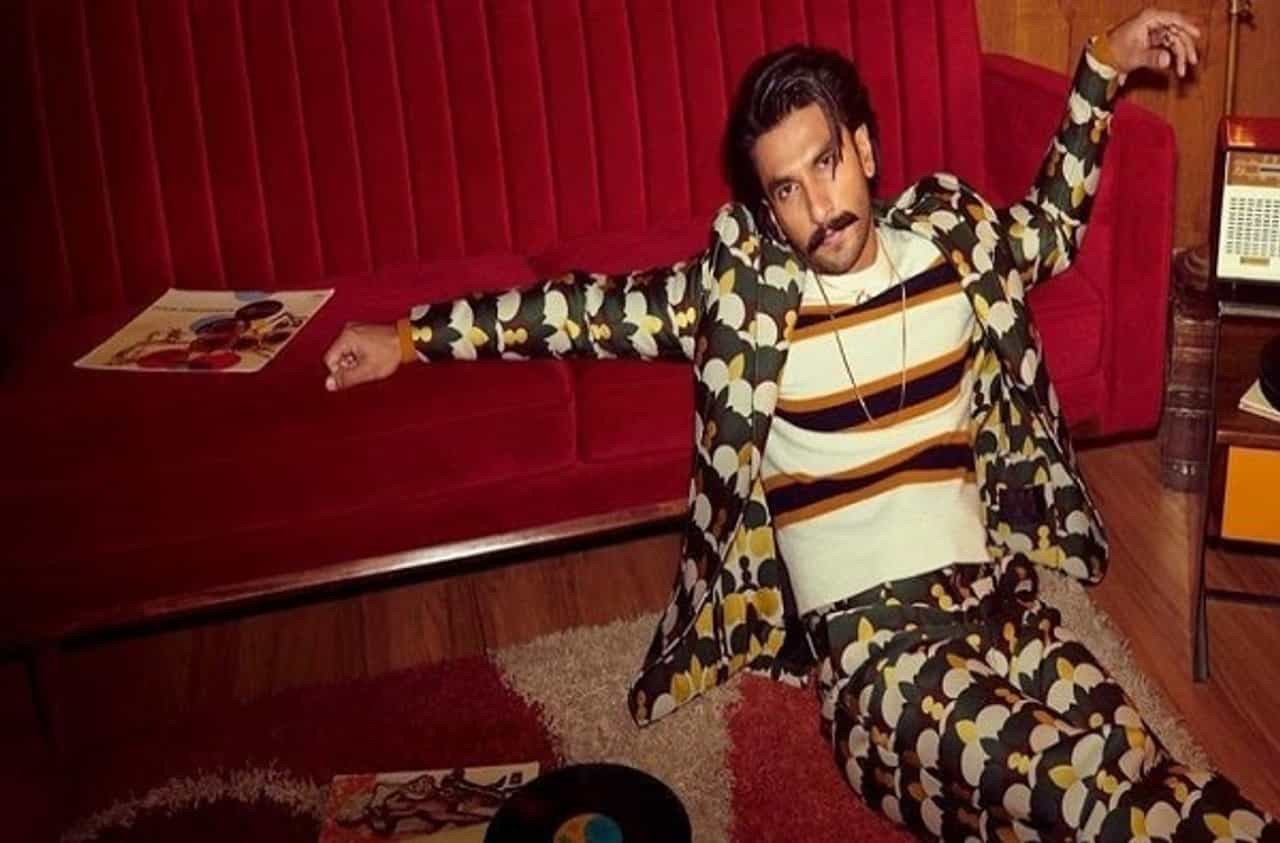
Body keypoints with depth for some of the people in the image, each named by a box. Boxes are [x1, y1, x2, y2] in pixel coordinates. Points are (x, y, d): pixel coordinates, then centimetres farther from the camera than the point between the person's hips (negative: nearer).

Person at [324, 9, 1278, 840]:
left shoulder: (951, 238, 10)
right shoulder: (742, 290, 2)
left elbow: (1055, 222, 31)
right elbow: (590, 308, 10)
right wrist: (410, 337, 14)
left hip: (995, 593, 3)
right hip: (872, 633, -3)